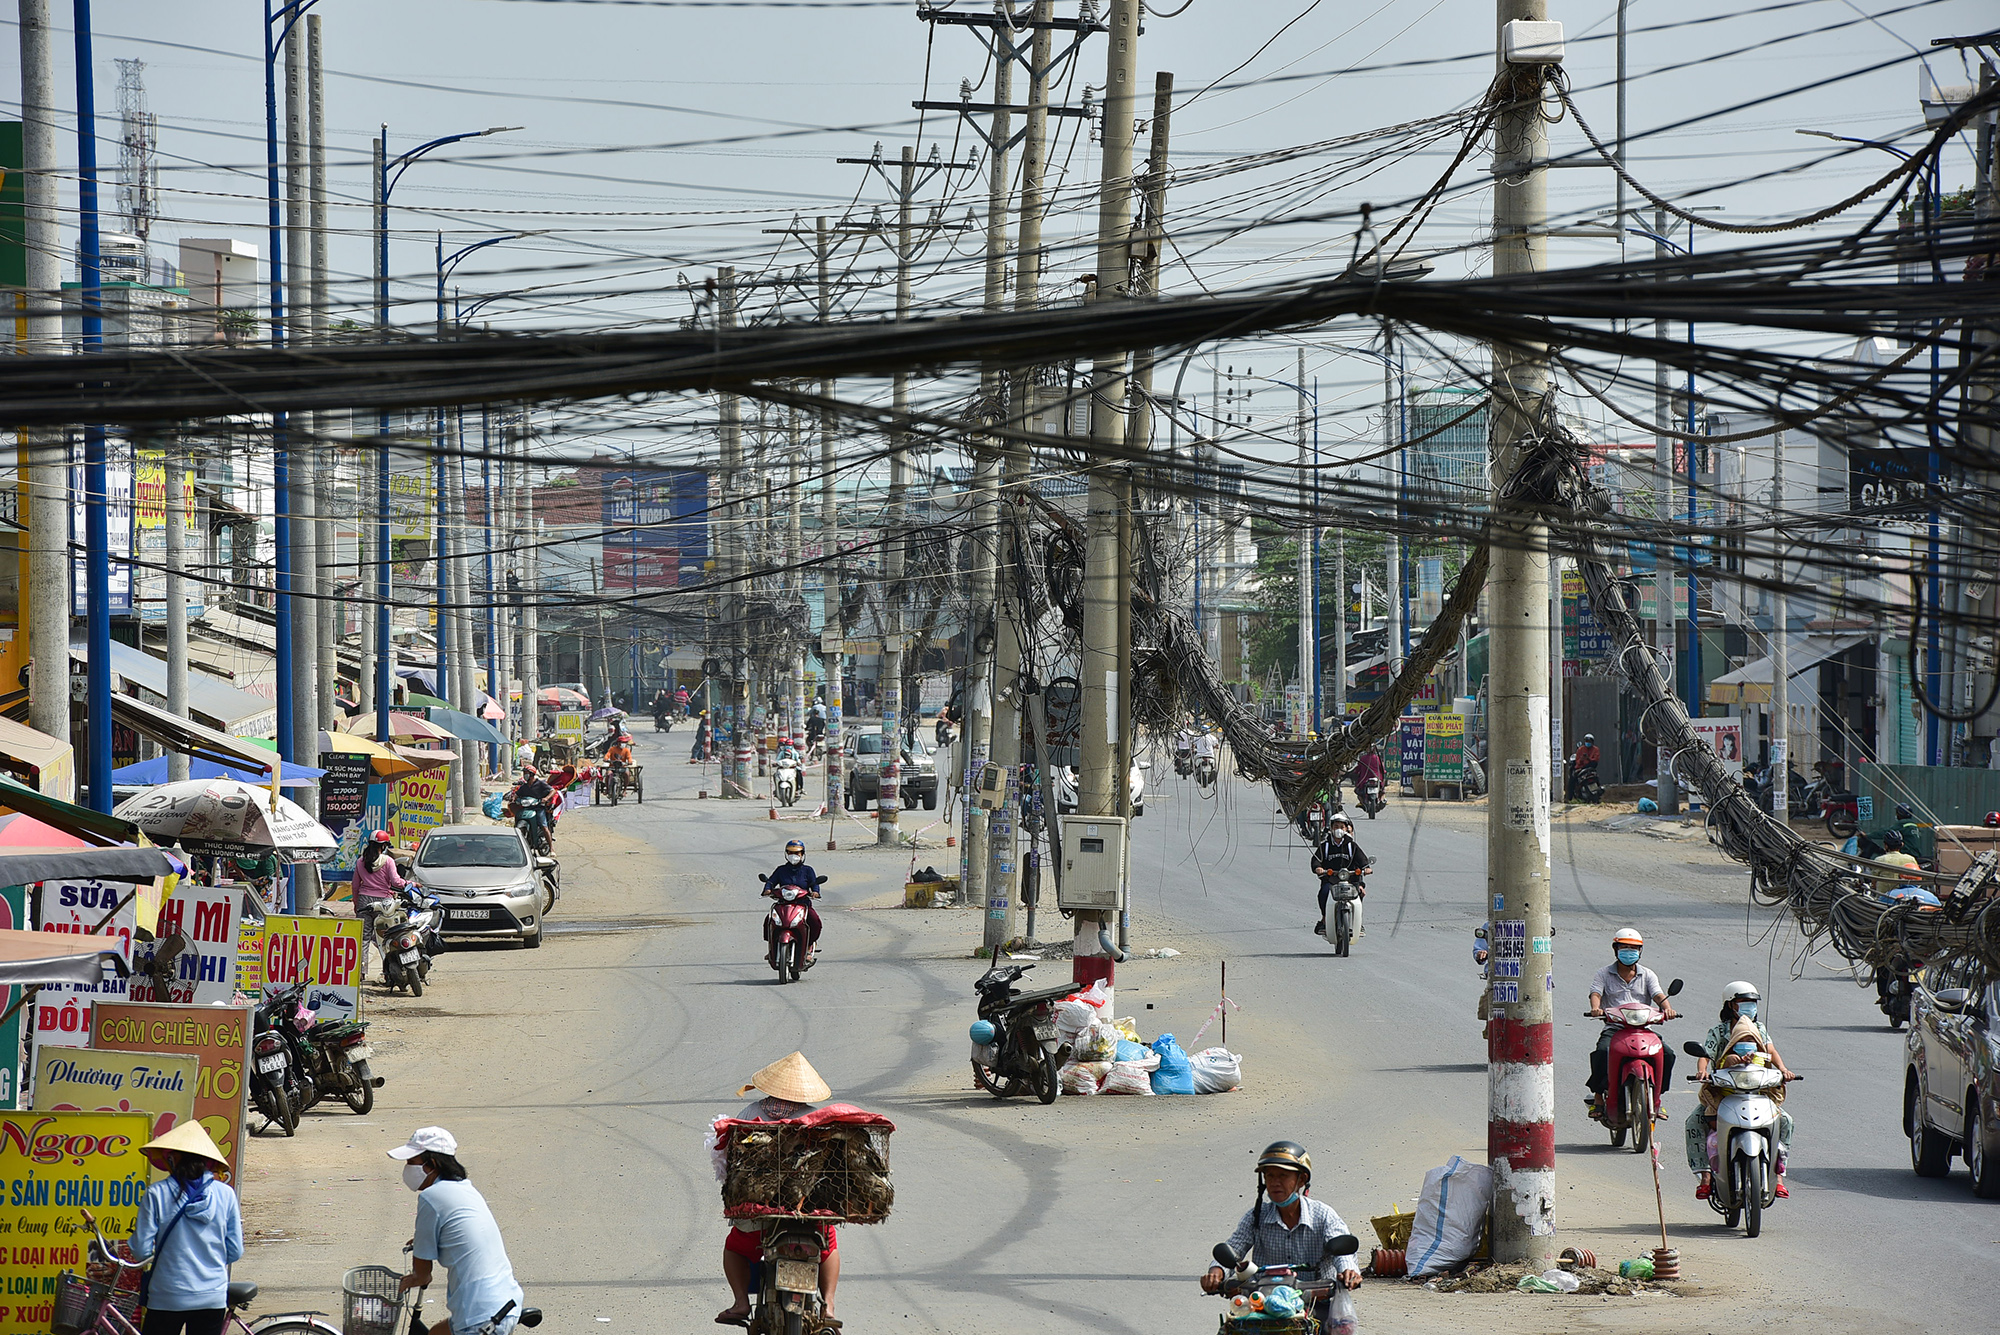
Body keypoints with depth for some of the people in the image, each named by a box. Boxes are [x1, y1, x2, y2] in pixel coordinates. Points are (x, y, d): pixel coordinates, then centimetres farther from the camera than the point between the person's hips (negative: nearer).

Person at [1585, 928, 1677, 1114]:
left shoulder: (1647, 975, 15)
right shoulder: (1604, 974, 10)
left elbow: (1658, 995, 1)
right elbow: (1595, 994, -6)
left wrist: (1667, 1008, -23)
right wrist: (1596, 1008, -30)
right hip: (1613, 1028, -2)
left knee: (1667, 1054, -20)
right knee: (1602, 1052, -33)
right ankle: (1598, 1097, -22)